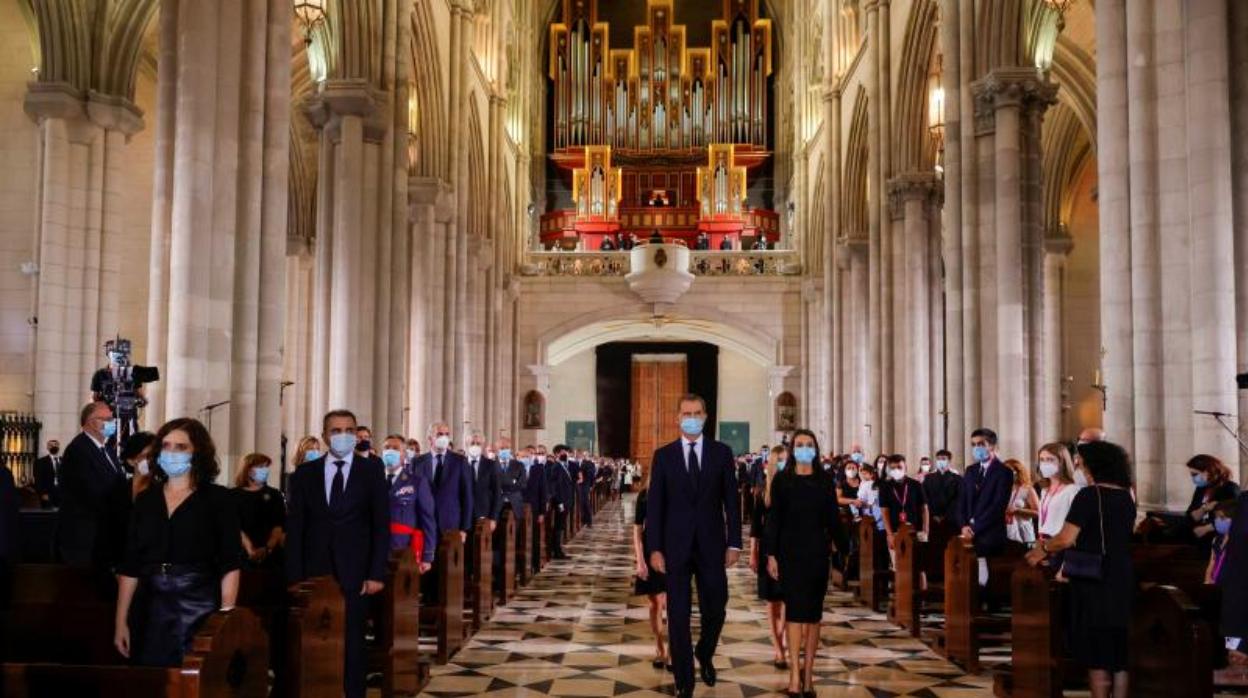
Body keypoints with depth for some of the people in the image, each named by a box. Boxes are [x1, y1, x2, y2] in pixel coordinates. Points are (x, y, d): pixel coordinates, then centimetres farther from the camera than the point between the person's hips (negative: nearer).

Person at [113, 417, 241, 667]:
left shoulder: (218, 499, -1)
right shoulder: (146, 500, 11)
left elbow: (229, 566, -6)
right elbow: (129, 567, 10)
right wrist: (121, 621, 4)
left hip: (199, 612, -3)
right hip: (150, 614, 4)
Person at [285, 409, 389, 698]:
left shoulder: (372, 470, 2)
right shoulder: (305, 473, 6)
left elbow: (382, 523, -1)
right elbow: (294, 528, 5)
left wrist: (377, 573, -8)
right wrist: (295, 577, -3)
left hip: (354, 573, -1)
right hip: (315, 572, 1)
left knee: (352, 641, 4)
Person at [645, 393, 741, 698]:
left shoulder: (722, 452, 2)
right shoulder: (663, 455, 1)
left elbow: (731, 501, 3)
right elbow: (655, 505, 0)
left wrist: (734, 543, -2)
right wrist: (654, 548, -5)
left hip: (711, 545, 1)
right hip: (676, 545, 0)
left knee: (715, 610, 7)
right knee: (678, 615, 4)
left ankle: (704, 654, 37)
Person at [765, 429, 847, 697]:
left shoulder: (825, 481, 4)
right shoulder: (782, 480, 0)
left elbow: (833, 519, 5)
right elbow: (774, 519, -1)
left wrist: (843, 550, 0)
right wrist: (771, 555, -6)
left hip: (818, 552, 2)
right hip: (790, 552, -2)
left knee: (814, 612, 5)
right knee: (795, 610, -6)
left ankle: (808, 671, 13)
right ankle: (795, 673, -6)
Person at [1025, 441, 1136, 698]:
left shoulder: (1089, 495, -13)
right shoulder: (1126, 497, 8)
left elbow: (1066, 539, -19)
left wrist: (1042, 549, 1)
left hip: (1093, 583, -6)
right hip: (1121, 582, 6)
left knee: (1096, 656, 2)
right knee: (1118, 655, 12)